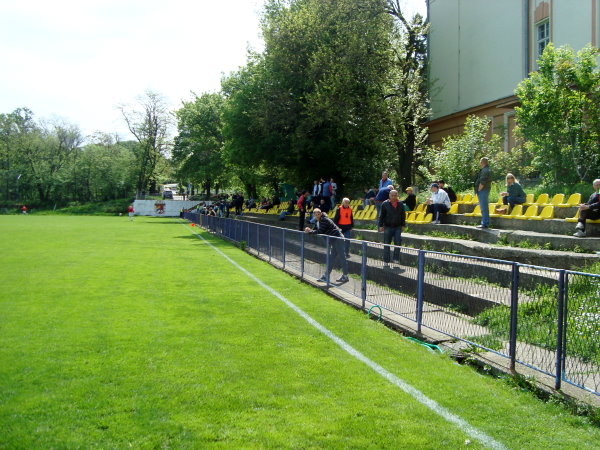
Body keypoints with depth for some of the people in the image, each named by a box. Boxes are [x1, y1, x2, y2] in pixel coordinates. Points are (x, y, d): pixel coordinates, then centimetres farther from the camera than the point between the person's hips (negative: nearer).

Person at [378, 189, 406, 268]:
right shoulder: (385, 204, -1)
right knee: (387, 244, 2)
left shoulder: (400, 204, 5)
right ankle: (386, 261, 9)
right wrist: (381, 225, -1)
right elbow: (382, 216, 2)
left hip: (397, 227, 1)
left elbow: (403, 215, 12)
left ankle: (396, 258, -2)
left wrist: (403, 225, 10)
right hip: (388, 227, -1)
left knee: (398, 242, -13)